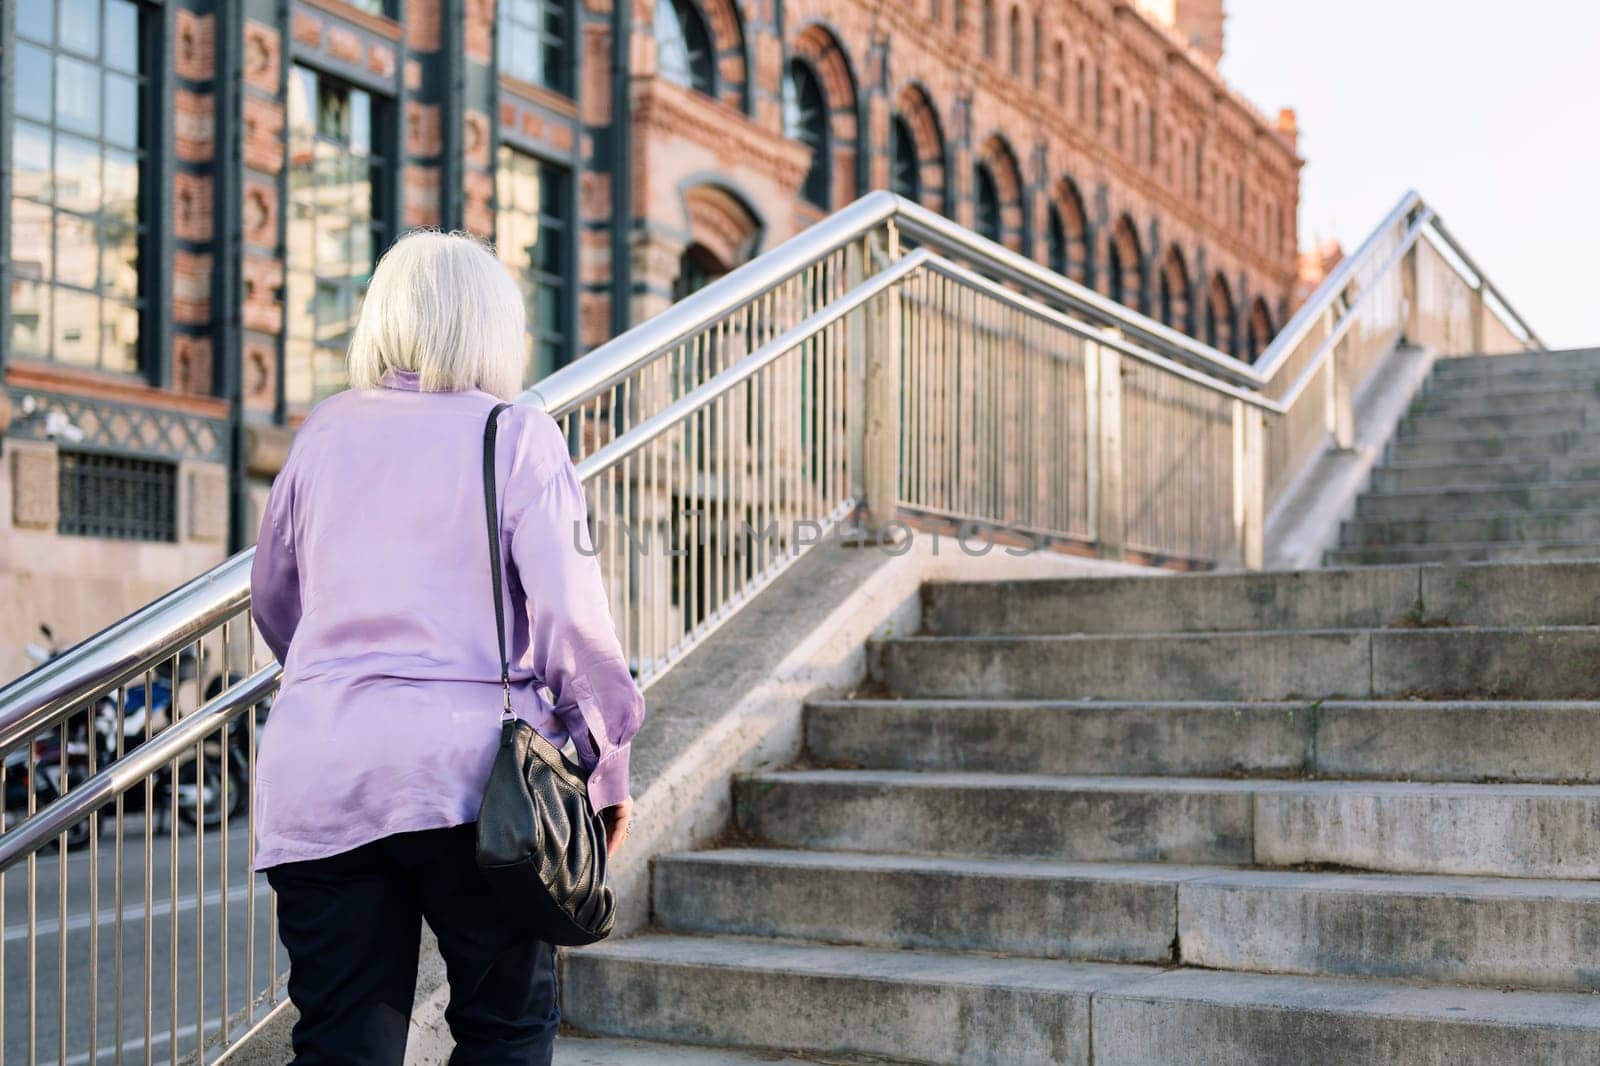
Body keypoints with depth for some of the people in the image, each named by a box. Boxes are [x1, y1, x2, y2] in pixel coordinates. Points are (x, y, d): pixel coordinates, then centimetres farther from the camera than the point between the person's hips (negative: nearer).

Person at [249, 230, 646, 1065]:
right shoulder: (517, 436, -1)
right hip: (468, 764, -3)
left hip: (314, 772, 4)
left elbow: (272, 600, 21)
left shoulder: (324, 432, 11)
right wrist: (607, 764, 3)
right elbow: (570, 614, -7)